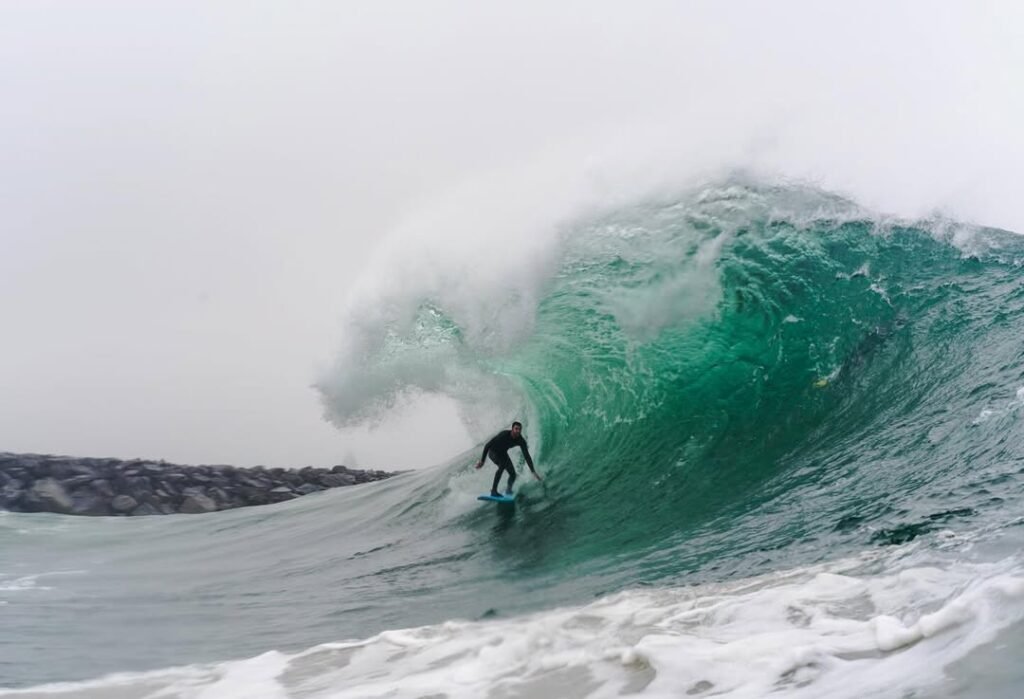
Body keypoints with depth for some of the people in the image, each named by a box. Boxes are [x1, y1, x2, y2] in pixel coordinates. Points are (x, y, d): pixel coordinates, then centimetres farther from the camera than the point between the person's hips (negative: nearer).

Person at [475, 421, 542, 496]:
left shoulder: (521, 441, -22)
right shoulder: (504, 435, -36)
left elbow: (527, 456, -18)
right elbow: (487, 445, -31)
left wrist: (533, 472, -23)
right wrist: (482, 461, -30)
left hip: (503, 453, 5)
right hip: (493, 452, -5)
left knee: (513, 474, 0)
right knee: (502, 464, -33)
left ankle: (508, 489, 33)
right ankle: (493, 490, -29)